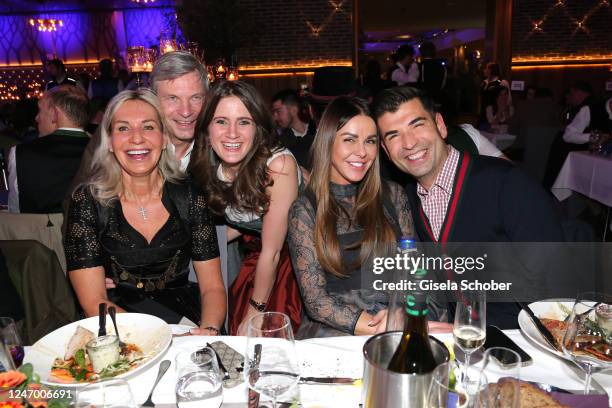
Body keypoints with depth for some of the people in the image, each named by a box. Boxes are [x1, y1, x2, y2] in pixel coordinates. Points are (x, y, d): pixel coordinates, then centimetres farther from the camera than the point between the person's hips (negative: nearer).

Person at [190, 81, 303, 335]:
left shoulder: (279, 164, -29)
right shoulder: (210, 168, -9)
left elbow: (272, 252, -21)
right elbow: (240, 224, 7)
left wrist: (255, 312, -11)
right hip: (256, 259, 5)